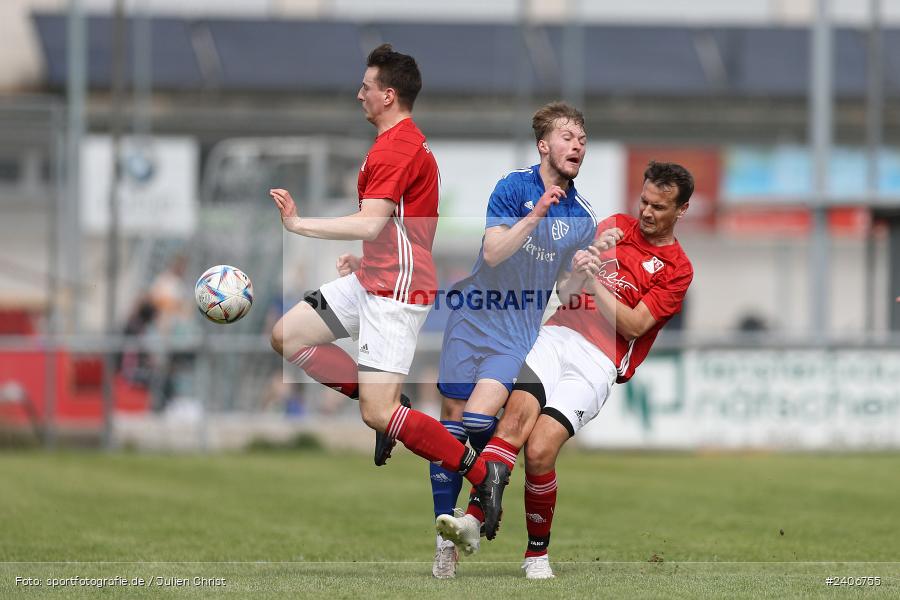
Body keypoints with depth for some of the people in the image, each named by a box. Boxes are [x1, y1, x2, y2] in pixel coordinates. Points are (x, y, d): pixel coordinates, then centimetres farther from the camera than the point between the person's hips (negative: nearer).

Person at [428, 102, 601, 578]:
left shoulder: (583, 217, 4)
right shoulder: (515, 187, -4)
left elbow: (566, 290, 9)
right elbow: (492, 253, -15)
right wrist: (536, 214, -25)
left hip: (520, 335, 0)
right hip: (474, 320, 0)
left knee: (479, 420, -19)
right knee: (453, 424, 0)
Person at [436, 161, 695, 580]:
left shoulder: (677, 270, 6)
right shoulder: (614, 227, 19)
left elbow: (633, 326, -4)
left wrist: (593, 279, -10)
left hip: (599, 362, -3)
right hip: (558, 335, 3)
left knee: (539, 451, -21)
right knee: (517, 415, -26)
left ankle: (537, 550, -3)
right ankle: (473, 521, -36)